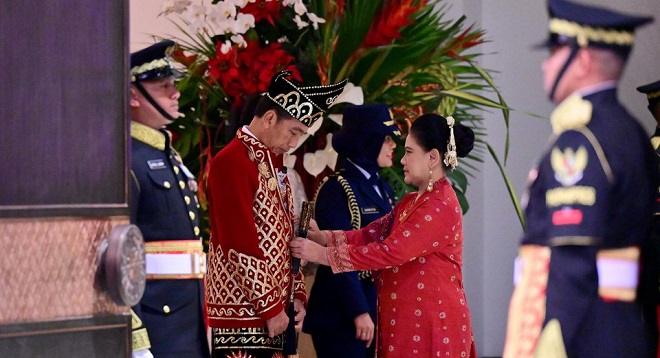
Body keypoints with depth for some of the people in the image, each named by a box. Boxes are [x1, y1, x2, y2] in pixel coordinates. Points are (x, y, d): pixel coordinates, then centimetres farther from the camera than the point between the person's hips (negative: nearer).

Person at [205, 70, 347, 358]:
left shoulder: (272, 163, 17)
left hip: (274, 311, 9)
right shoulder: (232, 162, -13)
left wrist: (297, 296, 12)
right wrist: (271, 307, -15)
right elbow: (239, 245, -18)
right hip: (243, 312, -9)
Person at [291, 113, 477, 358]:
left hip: (432, 326, -9)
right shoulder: (413, 202, 17)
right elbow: (374, 233, 7)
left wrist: (323, 255, -18)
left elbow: (389, 252, -21)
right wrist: (324, 237, -6)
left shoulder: (440, 208, -16)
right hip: (406, 323, 9)